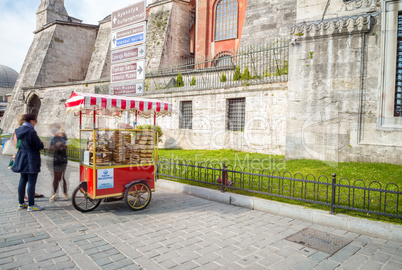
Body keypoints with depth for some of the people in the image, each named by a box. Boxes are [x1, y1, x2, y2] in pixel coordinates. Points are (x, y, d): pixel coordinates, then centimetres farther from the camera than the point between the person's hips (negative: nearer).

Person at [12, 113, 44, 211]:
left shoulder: (19, 130, 7)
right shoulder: (31, 132, -19)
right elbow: (40, 146, -16)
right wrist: (41, 144, 7)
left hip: (22, 159, 9)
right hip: (31, 160, -8)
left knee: (23, 181, 16)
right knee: (31, 182, -2)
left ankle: (21, 203, 25)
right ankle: (31, 205, 5)